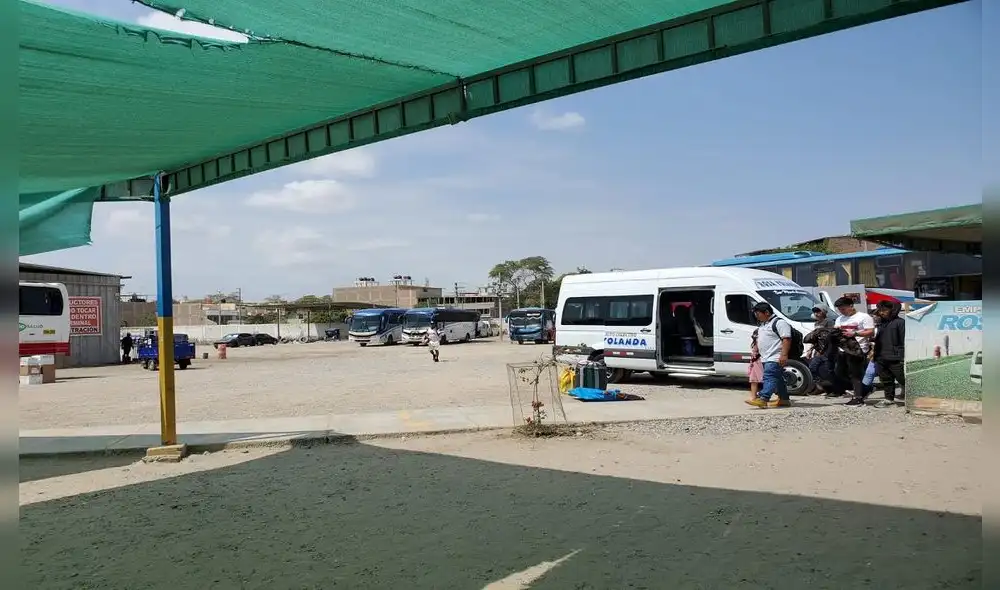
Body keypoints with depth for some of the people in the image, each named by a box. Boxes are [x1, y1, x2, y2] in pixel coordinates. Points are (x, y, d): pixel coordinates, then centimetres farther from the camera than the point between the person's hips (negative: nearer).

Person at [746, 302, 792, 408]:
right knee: (778, 379, 15)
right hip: (766, 358, 10)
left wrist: (784, 354, -26)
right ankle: (784, 399, 22)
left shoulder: (779, 323, -11)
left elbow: (786, 339, -19)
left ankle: (762, 398, -30)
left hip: (775, 358, -10)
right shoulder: (762, 324, 20)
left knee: (769, 377, -19)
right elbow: (759, 340, 31)